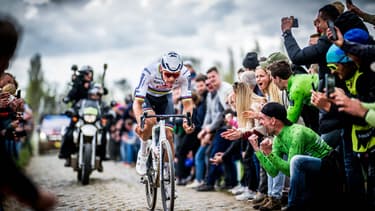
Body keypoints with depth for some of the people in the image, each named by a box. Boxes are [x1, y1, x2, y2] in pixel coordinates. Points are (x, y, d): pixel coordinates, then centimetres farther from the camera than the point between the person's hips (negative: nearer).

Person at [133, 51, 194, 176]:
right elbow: (137, 102, -39)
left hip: (165, 98, 2)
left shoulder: (184, 74, -31)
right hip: (146, 97, -2)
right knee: (150, 121, -33)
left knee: (168, 136, -9)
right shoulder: (149, 72, -38)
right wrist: (139, 122, -57)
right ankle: (143, 153, -8)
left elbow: (187, 103, -29)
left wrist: (187, 121, -49)